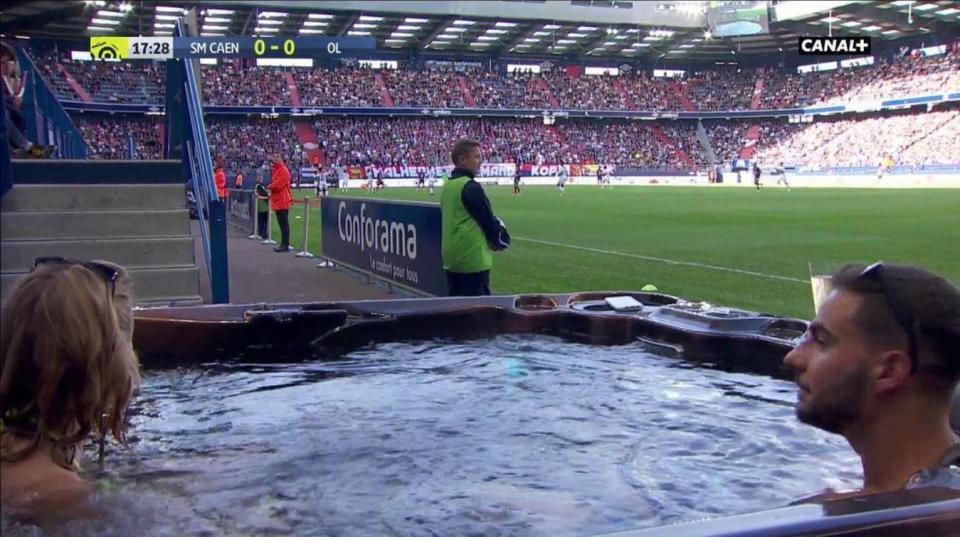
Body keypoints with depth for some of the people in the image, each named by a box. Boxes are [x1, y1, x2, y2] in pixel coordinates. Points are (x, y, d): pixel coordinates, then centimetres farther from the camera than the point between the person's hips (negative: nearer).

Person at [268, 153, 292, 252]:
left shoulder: (283, 170, -12)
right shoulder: (275, 170, 19)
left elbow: (277, 185, -19)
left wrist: (269, 186, -2)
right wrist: (271, 186, 3)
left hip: (282, 201, -10)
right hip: (278, 201, 10)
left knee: (284, 223, -10)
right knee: (281, 223, 12)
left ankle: (285, 245, -10)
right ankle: (283, 244, 18)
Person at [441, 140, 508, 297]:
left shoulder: (447, 186, 10)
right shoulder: (471, 187, -16)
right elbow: (488, 220, -13)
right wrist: (499, 242, 6)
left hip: (451, 257, 9)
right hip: (472, 258, -9)